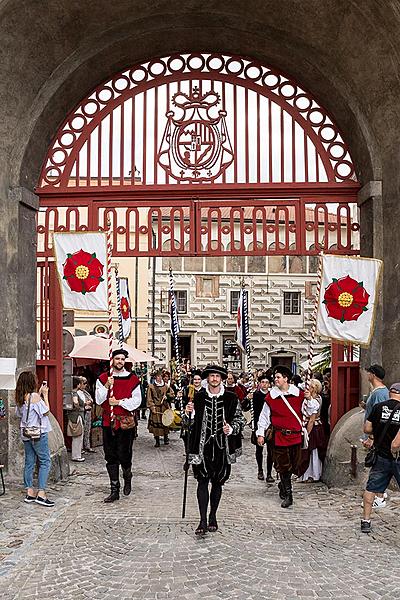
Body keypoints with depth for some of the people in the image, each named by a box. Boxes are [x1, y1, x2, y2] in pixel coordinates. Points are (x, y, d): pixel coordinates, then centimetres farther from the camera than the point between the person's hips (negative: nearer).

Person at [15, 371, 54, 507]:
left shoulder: (20, 398, 5)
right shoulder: (35, 396, -16)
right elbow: (46, 411, -11)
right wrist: (45, 394, -3)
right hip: (38, 434, -8)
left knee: (29, 462, 11)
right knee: (45, 462, -2)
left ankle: (29, 493, 14)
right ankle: (41, 493, -7)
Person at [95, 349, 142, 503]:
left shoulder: (132, 379, 3)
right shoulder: (103, 378, 7)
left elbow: (136, 401, -1)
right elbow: (98, 400, 0)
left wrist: (119, 402, -10)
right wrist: (107, 385, -13)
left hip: (126, 422, -2)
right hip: (108, 422, 2)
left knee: (124, 455, -2)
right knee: (111, 457, 5)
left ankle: (127, 479, 29)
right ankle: (114, 490, 13)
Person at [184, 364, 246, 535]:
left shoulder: (231, 398, 1)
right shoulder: (198, 397, 3)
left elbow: (240, 419, 7)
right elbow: (188, 422, 9)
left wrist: (232, 428, -13)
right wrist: (187, 413, -13)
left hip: (222, 446, 1)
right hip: (203, 446, 0)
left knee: (217, 482, 10)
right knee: (203, 481, -6)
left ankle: (213, 516, 26)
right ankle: (203, 521, -3)